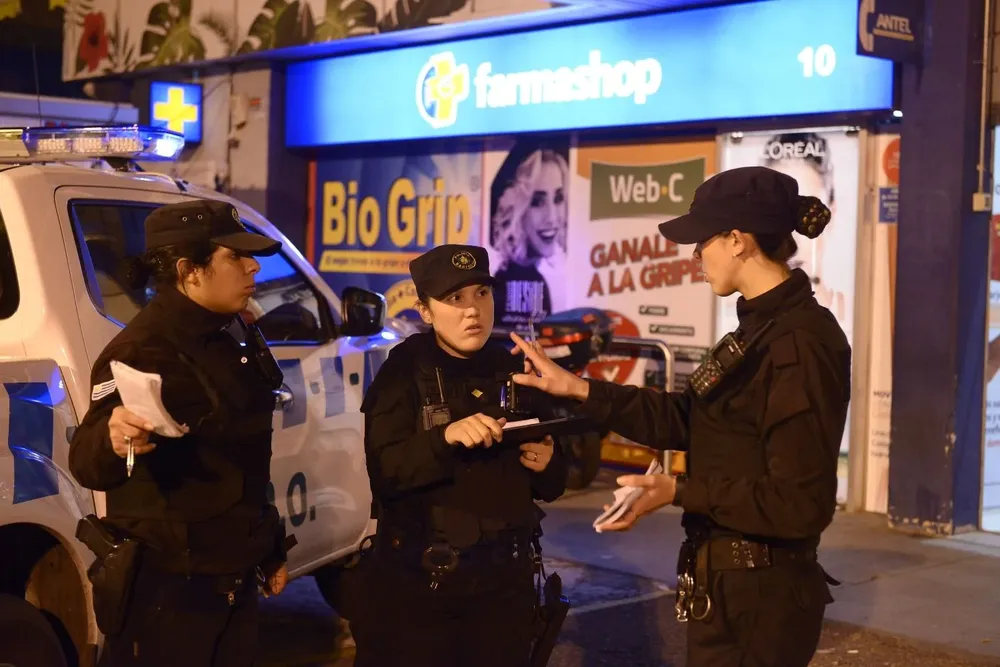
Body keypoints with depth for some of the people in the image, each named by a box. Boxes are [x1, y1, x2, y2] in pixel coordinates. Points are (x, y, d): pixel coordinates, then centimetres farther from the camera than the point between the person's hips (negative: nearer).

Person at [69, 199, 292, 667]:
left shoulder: (229, 341, 9)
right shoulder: (141, 350, -17)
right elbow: (85, 465, -27)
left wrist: (270, 551, 22)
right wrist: (112, 441, -49)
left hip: (233, 580, 8)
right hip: (165, 588, -8)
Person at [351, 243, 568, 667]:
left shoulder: (515, 371, 7)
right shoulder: (404, 373, -5)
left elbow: (550, 488, 13)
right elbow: (385, 474, -16)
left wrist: (546, 465, -9)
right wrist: (445, 438, -31)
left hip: (505, 576, 4)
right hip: (419, 578, -4)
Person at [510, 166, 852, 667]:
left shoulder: (798, 344, -22)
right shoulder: (764, 328, 9)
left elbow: (801, 504, -23)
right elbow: (688, 419, 12)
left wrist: (680, 492, -21)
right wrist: (577, 389, 9)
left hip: (758, 598, -9)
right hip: (732, 586, 9)